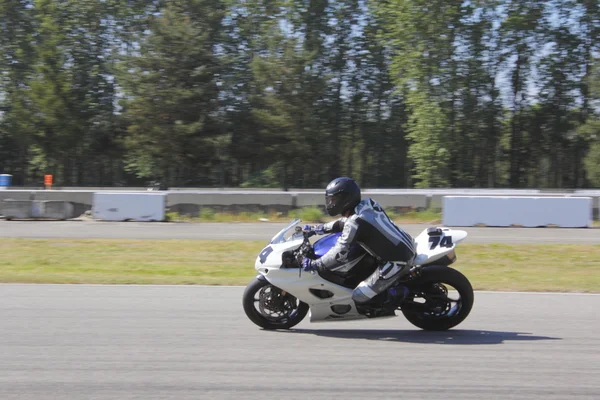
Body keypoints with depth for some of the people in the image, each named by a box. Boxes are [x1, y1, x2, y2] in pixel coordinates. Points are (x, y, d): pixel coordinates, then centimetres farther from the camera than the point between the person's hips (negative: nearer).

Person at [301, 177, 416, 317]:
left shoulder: (356, 222, -19)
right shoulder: (368, 204, 6)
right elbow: (343, 223, 24)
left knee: (359, 298, -5)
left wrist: (313, 265, -11)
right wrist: (317, 228, 24)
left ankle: (400, 293, -4)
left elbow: (339, 255, -22)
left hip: (396, 262, -9)